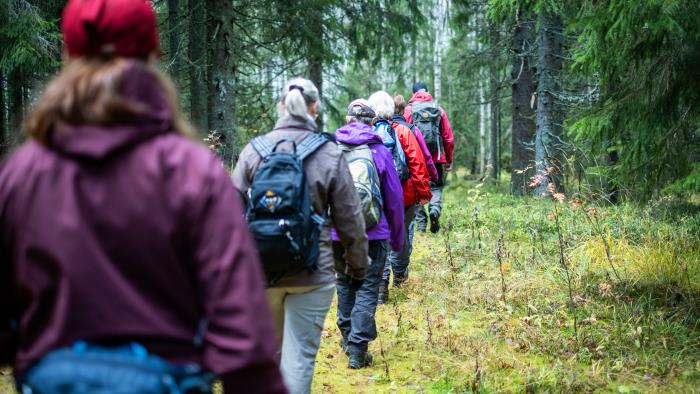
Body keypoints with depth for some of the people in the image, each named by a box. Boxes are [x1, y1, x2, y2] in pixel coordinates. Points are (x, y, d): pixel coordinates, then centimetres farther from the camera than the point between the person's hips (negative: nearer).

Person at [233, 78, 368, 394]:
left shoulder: (254, 150, -2)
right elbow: (349, 219, -2)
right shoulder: (330, 155, -6)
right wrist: (357, 265, 13)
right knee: (300, 354, 1)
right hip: (312, 273, -3)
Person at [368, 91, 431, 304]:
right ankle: (400, 274, 38)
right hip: (403, 196, 0)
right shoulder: (402, 132, -8)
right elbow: (417, 163, -9)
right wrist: (423, 192, -1)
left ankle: (380, 283, -6)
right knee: (400, 234, 19)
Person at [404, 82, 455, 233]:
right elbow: (448, 138, 7)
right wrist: (449, 160, 15)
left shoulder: (409, 110, 1)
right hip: (436, 157, 1)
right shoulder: (439, 110, 7)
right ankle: (435, 208, -17)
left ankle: (421, 222, 6)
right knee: (436, 187, 10)